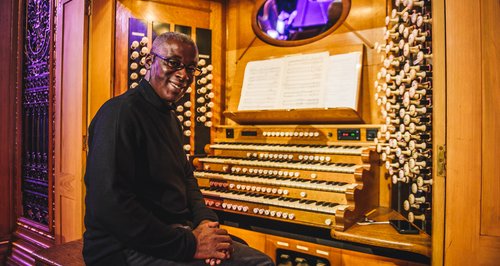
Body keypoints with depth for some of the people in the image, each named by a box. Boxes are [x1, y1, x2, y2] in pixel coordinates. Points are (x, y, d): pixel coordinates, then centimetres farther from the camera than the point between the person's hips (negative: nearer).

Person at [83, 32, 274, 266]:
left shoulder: (170, 117, 14)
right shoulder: (120, 113, -16)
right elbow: (109, 207, -25)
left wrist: (206, 220, -1)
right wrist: (188, 244, -22)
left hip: (174, 233, 9)